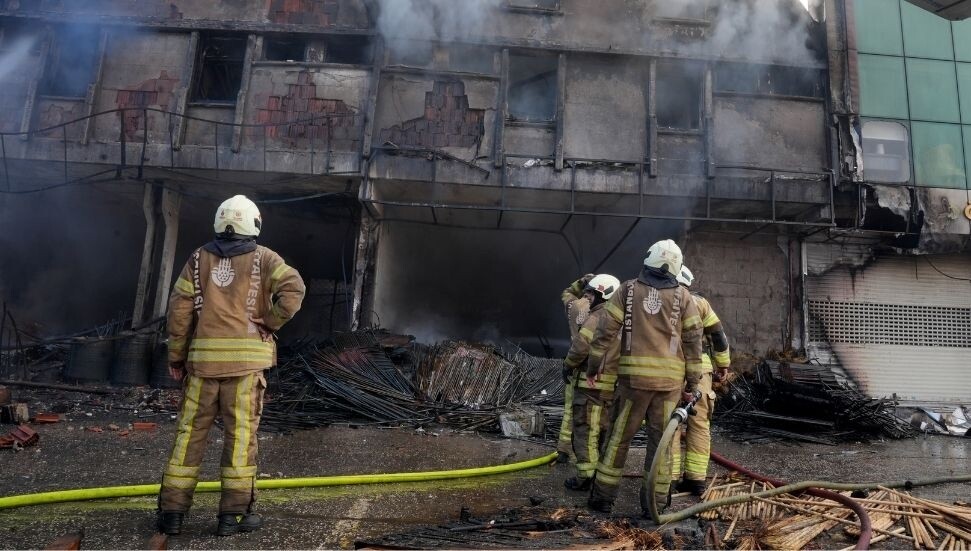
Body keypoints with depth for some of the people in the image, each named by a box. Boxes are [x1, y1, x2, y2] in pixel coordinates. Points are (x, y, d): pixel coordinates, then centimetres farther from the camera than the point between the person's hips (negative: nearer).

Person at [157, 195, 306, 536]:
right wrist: (269, 323, -2)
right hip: (246, 357, -2)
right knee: (240, 434, 3)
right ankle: (233, 513, 7)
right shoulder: (262, 257, 3)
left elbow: (180, 307, 4)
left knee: (191, 432, 11)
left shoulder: (200, 257, 10)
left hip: (205, 356, 3)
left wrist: (176, 356, 11)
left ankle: (172, 511, 16)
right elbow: (293, 289, -15)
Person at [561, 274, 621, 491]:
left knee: (585, 431, 1)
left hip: (593, 384, -8)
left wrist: (568, 365, -3)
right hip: (615, 385, 8)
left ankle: (585, 477, 5)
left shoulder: (598, 317, -13)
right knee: (606, 430, 17)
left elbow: (581, 346, -19)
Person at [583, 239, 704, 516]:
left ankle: (603, 496, 13)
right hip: (670, 378, 1)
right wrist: (692, 381, 9)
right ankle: (656, 501, 16)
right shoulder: (682, 296, 5)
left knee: (619, 435, 8)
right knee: (661, 439, 10)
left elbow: (606, 330, -2)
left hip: (634, 374, -1)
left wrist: (593, 363, 6)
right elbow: (693, 340, 4)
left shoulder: (627, 290, 2)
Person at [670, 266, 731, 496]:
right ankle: (696, 479, 12)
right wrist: (724, 364, 16)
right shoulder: (699, 302, 9)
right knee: (699, 424, 8)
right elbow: (717, 334, 8)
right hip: (698, 369, 0)